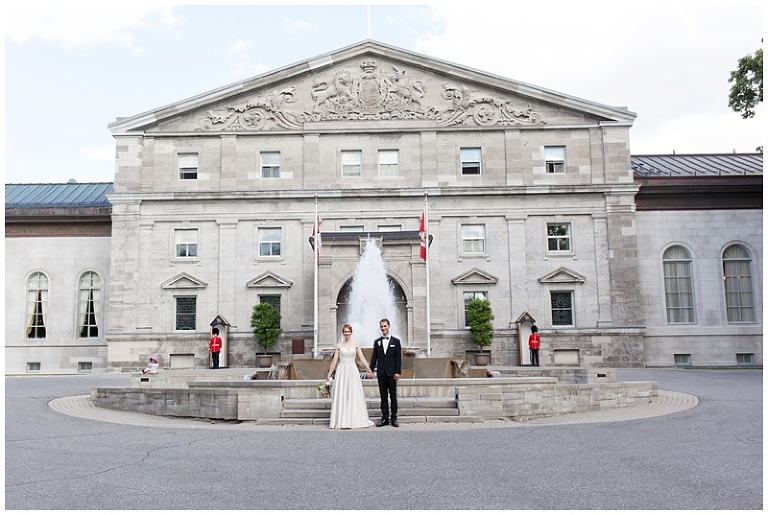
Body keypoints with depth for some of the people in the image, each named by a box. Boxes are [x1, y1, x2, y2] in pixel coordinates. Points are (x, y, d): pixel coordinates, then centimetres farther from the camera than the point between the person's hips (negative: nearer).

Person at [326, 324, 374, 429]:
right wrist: (329, 374, 4)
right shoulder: (339, 346, 4)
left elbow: (362, 358, 2)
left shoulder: (356, 345, 6)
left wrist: (369, 370, -5)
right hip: (342, 371, -1)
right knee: (341, 396, -1)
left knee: (355, 395, 1)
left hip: (353, 371, 1)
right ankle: (342, 421, 5)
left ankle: (356, 419, 10)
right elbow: (334, 361, 5)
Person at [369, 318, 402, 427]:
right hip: (381, 373, 2)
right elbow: (374, 357, 10)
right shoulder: (377, 342, 10)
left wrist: (398, 372, -8)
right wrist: (370, 370, 1)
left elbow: (398, 358, -1)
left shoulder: (396, 341, 2)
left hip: (392, 373, -2)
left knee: (393, 396, 3)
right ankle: (384, 418, 10)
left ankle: (394, 418, 10)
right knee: (383, 397, 6)